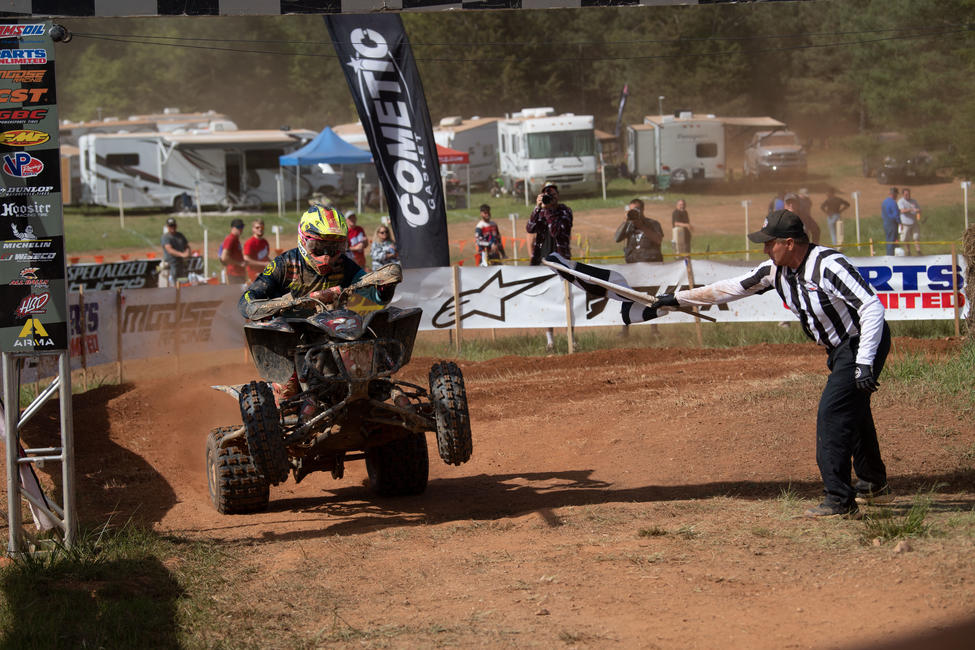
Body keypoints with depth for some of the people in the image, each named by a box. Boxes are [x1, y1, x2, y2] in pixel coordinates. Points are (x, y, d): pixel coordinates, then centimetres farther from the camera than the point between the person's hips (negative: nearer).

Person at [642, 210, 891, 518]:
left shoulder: (829, 266, -28)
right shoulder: (776, 269, -2)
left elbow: (872, 307, -30)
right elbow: (730, 289, 5)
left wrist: (864, 363, -35)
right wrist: (675, 300, 4)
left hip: (864, 343, -10)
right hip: (840, 349, 10)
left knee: (832, 414, -15)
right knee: (853, 412, 22)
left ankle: (839, 499, -13)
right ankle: (874, 485, 40)